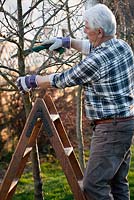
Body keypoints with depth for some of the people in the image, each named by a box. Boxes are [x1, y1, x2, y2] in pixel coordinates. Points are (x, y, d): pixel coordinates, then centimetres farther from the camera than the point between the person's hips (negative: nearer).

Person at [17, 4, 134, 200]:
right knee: (117, 182, 15)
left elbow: (63, 80, -8)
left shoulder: (97, 61, -22)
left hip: (111, 128, -10)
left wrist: (32, 81, 7)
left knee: (93, 184, -8)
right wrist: (69, 42, 28)